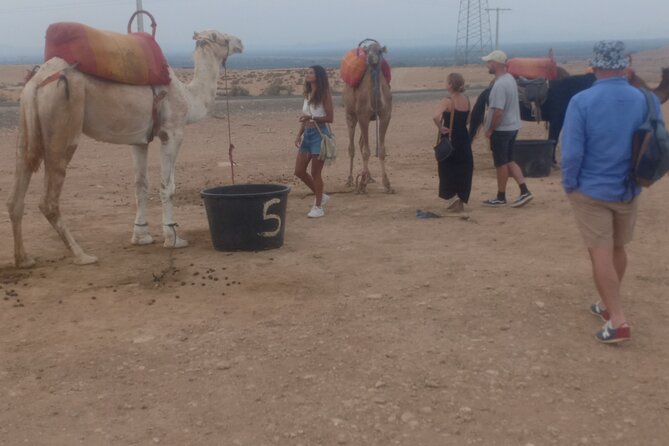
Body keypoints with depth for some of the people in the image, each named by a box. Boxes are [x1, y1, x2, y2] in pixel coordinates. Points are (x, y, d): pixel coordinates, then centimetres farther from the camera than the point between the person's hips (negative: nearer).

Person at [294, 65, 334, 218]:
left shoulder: (324, 94, -8)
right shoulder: (307, 94, 12)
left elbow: (329, 118, -13)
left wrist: (311, 117, -24)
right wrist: (299, 135, 8)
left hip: (319, 134, -8)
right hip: (307, 134, 8)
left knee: (315, 173, -3)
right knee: (299, 171, 7)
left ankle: (318, 207, 10)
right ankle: (320, 196, 25)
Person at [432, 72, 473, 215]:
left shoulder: (447, 101, -16)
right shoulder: (466, 100, 3)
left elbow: (436, 117, -32)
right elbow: (467, 120, 11)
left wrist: (441, 128, -17)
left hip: (449, 139, -6)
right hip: (463, 139, 6)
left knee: (448, 171, 7)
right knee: (462, 171, 14)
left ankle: (452, 199, 3)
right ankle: (460, 202, 20)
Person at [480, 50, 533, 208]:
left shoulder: (499, 85, -23)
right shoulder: (510, 79, 7)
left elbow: (498, 112, -27)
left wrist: (490, 130, -15)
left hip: (501, 129, -9)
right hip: (512, 126, 9)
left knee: (501, 164, 3)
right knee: (509, 161, 16)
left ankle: (501, 198, 14)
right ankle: (524, 191, 8)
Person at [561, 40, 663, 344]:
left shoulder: (582, 101, -18)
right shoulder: (646, 101, -7)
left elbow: (572, 152, -18)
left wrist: (569, 185, -3)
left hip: (591, 190, -4)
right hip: (628, 191, 4)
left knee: (601, 254, 2)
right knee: (617, 249, 20)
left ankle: (617, 321, -1)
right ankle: (608, 305, 36)